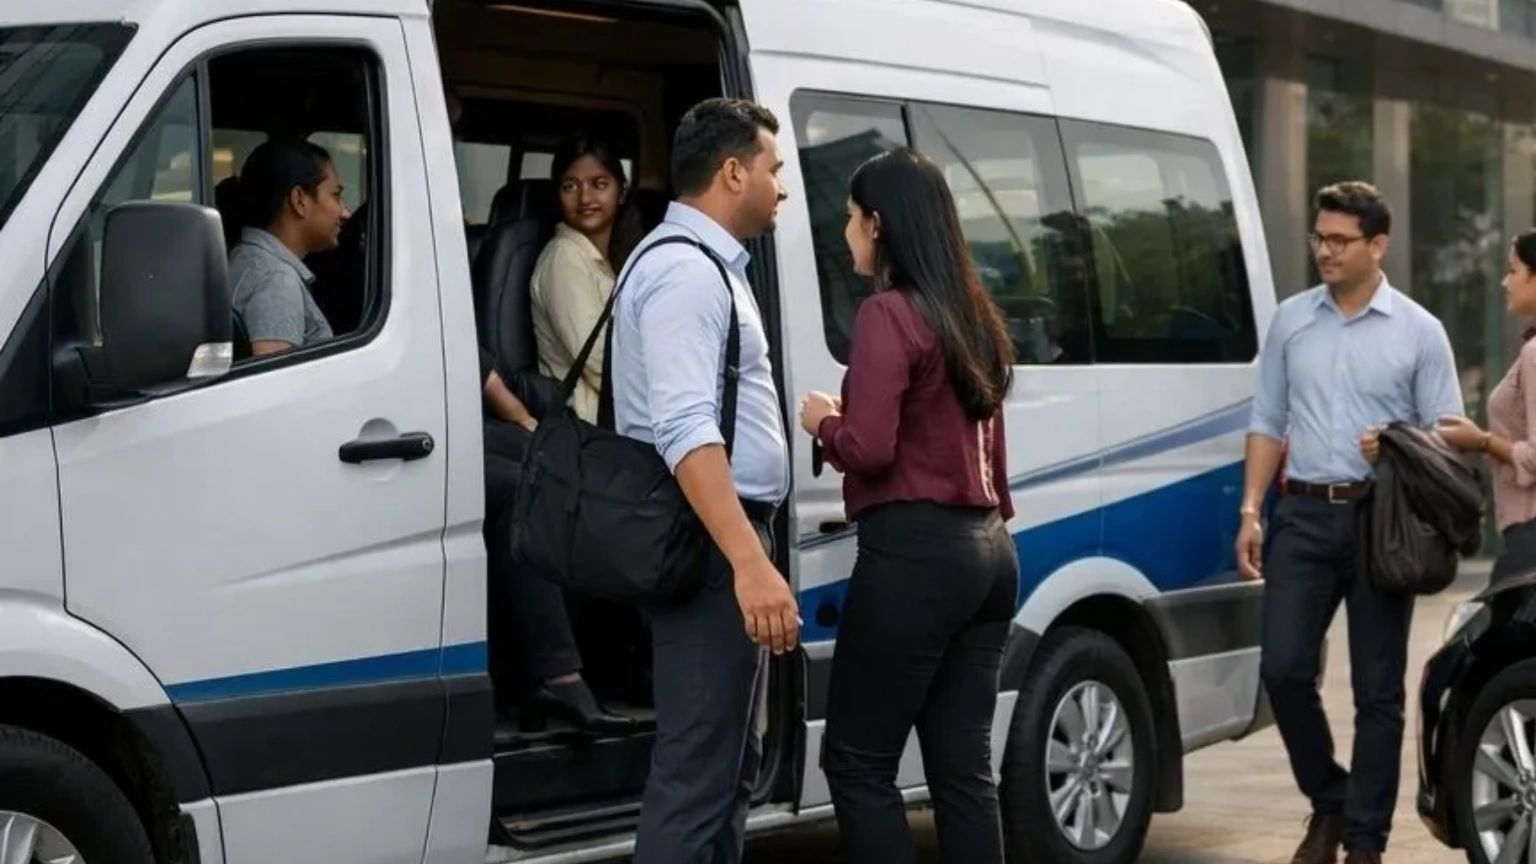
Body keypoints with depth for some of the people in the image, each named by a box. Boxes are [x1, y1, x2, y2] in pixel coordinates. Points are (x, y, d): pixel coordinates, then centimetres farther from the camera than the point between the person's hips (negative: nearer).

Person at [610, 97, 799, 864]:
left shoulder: (709, 265, 18)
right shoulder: (683, 270, -15)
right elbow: (685, 430, -26)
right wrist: (749, 561, -34)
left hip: (729, 536, 11)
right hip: (710, 541, -11)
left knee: (732, 759, 18)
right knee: (697, 771, -11)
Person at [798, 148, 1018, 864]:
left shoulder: (889, 314, -11)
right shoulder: (972, 316, 15)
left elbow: (868, 449, -17)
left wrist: (822, 422, 2)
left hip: (914, 553, -8)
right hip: (985, 550, 9)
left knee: (857, 761, 0)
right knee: (963, 769, 9)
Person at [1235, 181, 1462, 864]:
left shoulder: (1418, 331, 2)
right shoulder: (1291, 321, 10)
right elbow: (1267, 423, 12)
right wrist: (1250, 510, 4)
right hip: (1303, 514, 2)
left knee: (1378, 691, 2)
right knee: (1284, 670, -5)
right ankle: (1328, 804, 17)